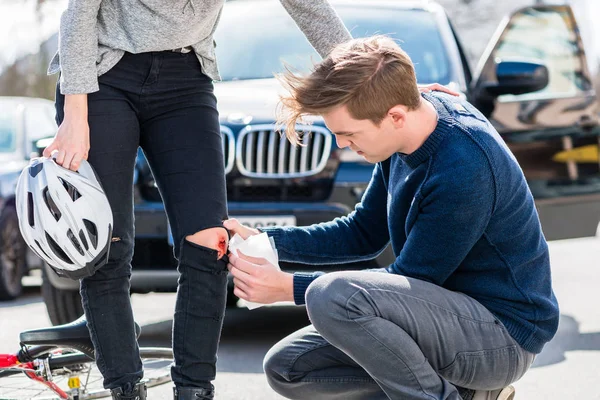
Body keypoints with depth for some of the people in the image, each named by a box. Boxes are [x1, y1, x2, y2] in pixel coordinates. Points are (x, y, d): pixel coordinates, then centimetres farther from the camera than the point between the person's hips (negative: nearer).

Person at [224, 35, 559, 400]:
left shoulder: (463, 169, -28)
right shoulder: (421, 116, 0)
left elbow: (408, 280, -19)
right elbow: (364, 234, 11)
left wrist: (290, 287, -16)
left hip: (506, 334, -10)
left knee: (334, 296, -30)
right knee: (287, 367, 6)